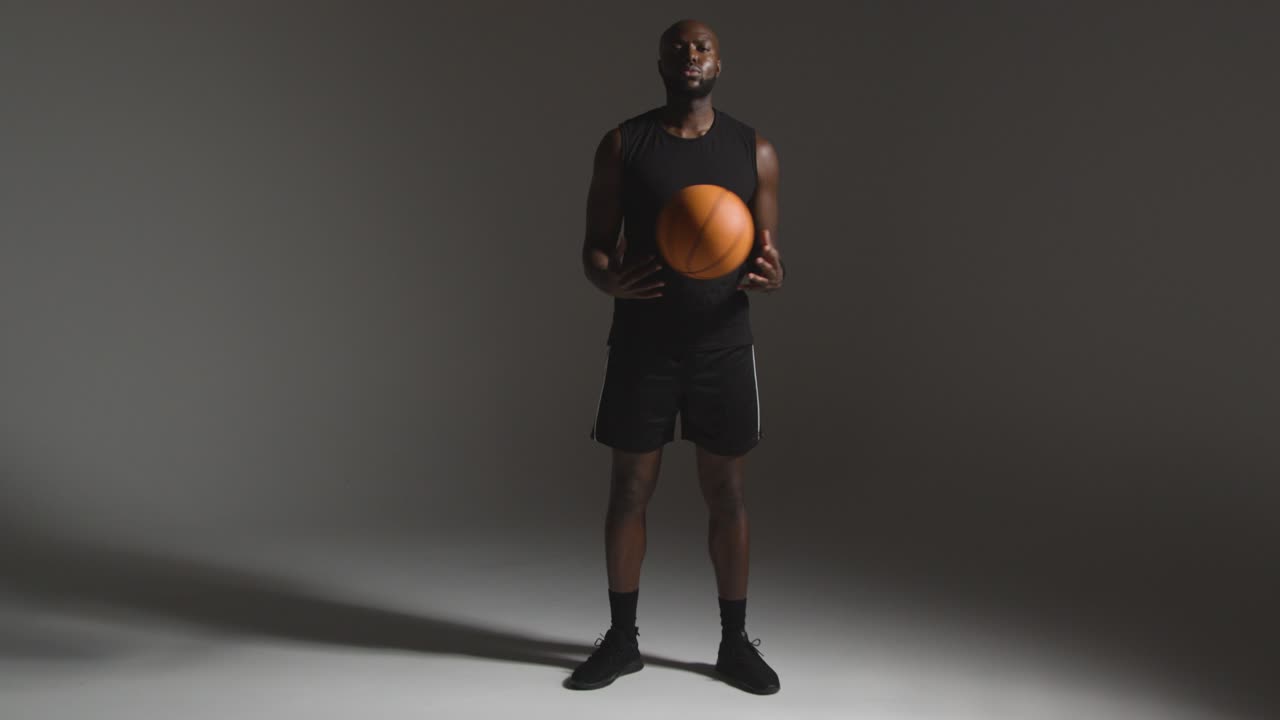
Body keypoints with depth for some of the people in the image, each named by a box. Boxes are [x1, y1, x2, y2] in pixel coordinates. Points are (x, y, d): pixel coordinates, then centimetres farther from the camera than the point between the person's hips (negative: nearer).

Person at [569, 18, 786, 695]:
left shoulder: (754, 150, 3)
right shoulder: (622, 143, 1)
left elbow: (768, 251, 5)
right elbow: (595, 246, 1)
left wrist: (771, 277, -19)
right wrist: (610, 281, -22)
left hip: (724, 344, 1)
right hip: (641, 343, 0)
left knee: (726, 492, 6)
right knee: (629, 488, 6)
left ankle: (735, 641, 21)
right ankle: (622, 638, 21)